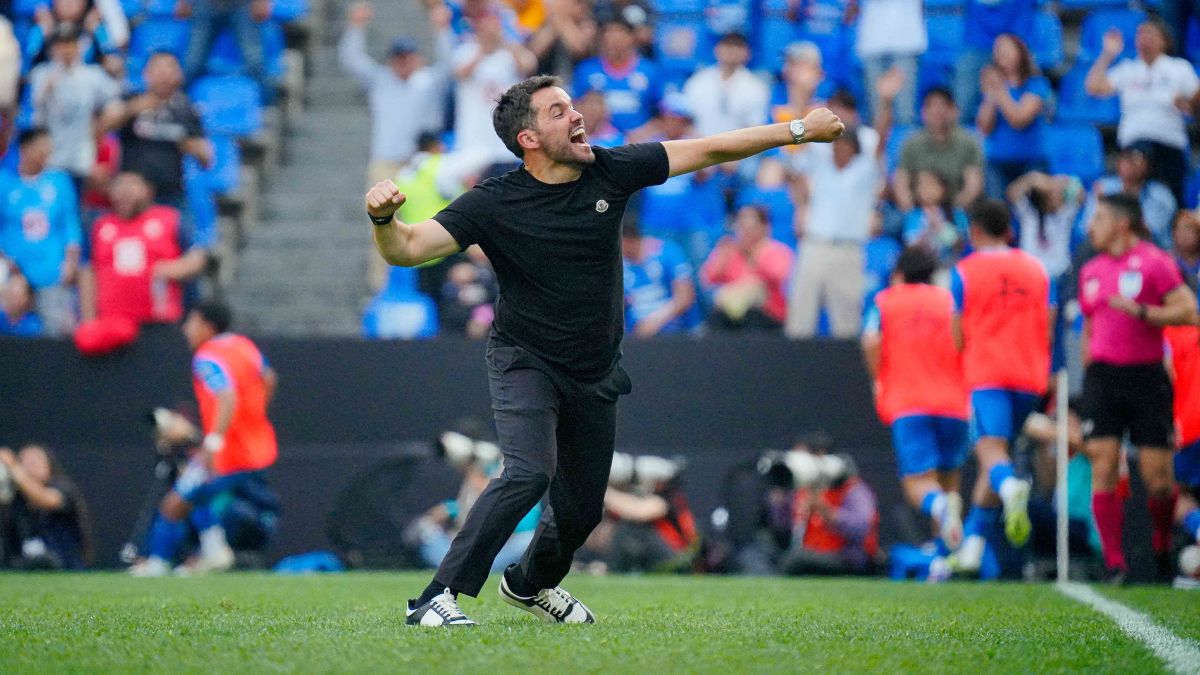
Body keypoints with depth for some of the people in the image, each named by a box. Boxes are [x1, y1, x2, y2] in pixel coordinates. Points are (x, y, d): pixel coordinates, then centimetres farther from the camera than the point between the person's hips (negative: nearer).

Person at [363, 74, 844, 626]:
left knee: (582, 508, 13)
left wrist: (799, 130, 3)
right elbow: (406, 249, -25)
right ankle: (436, 600, -28)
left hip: (595, 375, 5)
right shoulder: (495, 204, -18)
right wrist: (383, 218, -48)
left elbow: (707, 151, 0)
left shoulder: (611, 172, -8)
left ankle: (531, 583, 47)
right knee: (529, 474, -30)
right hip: (525, 366, -5)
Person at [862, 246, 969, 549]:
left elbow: (871, 342, -6)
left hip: (906, 405, -2)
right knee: (950, 476, 14)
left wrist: (879, 381, 8)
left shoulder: (884, 301, 12)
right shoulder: (949, 300, 15)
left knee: (918, 480, -7)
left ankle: (938, 505, -42)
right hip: (953, 403, 2)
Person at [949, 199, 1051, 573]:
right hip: (1029, 376, 5)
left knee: (991, 451, -17)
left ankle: (1011, 487, -54)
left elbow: (958, 337, -1)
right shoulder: (1036, 269, 13)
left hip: (986, 375, -5)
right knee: (996, 452, 14)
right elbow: (1047, 329, 10)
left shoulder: (964, 271, 1)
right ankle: (972, 545, 14)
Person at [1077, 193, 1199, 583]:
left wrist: (1140, 311, -19)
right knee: (1103, 470, -7)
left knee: (1158, 478, -4)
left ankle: (1163, 546, 23)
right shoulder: (1091, 272, 15)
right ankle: (1114, 564, -5)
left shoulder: (1154, 262, -3)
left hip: (1147, 378, -4)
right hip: (1103, 375, 4)